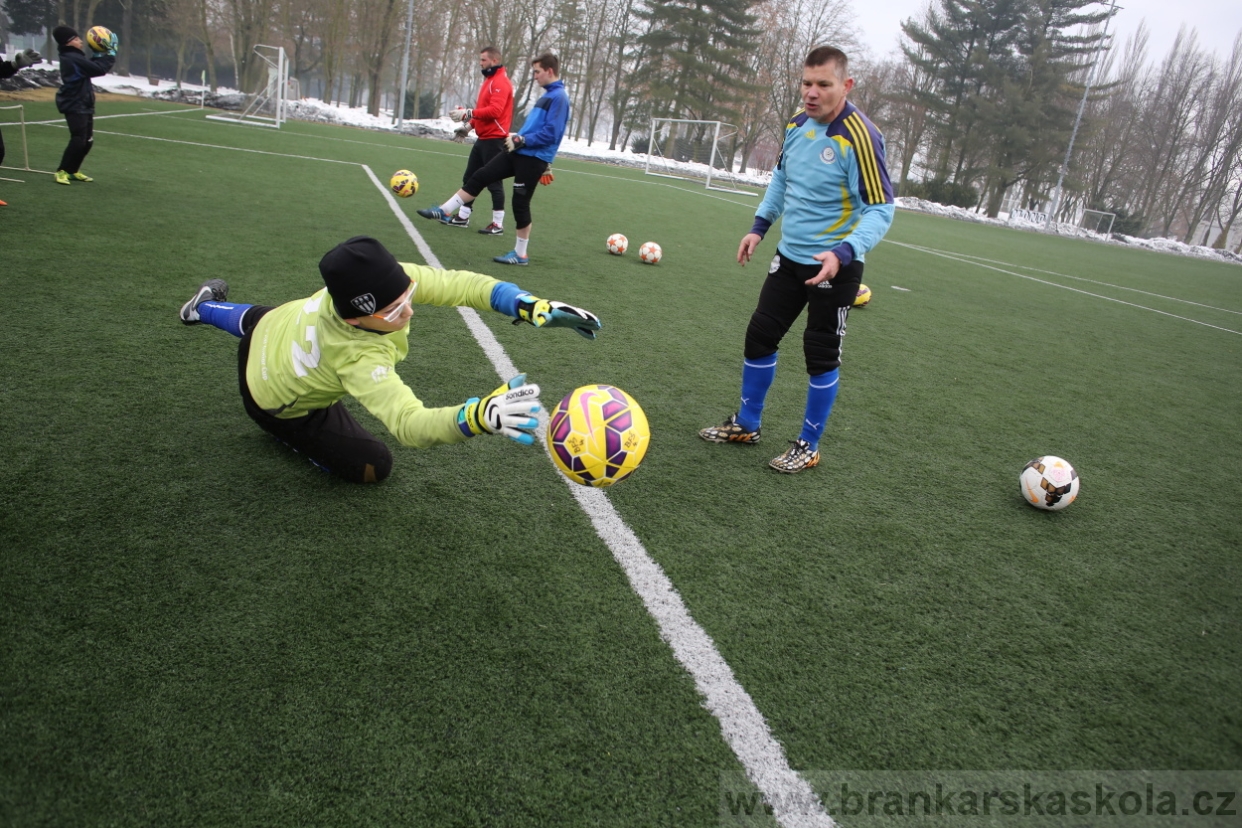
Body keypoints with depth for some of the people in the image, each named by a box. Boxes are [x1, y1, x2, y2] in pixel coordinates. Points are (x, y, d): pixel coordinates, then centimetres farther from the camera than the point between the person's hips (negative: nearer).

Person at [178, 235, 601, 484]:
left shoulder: (388, 282, -36)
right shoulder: (359, 360, -50)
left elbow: (459, 284, -36)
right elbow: (410, 423, -61)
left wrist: (534, 308, -47)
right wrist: (479, 417, -80)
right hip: (277, 401, -6)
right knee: (374, 464, -6)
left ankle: (205, 306, 71)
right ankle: (291, 434, 12)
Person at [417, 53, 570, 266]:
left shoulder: (559, 97, -13)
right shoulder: (547, 95, 17)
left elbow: (550, 134, -22)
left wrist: (521, 140, -17)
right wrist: (518, 136, 13)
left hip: (533, 158, -9)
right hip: (519, 152, 9)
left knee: (520, 203, -2)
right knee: (480, 177, 6)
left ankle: (521, 254, 10)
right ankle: (444, 211, 12)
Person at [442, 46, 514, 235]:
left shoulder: (500, 82, -12)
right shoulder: (489, 80, 18)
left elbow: (495, 110, -25)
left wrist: (467, 113, -25)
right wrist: (469, 126, 17)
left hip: (494, 140, -10)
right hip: (483, 138, 10)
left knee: (494, 181, -5)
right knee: (469, 178, 12)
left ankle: (498, 224, 1)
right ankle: (463, 216, 19)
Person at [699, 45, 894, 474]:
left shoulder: (858, 136, -20)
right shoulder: (797, 122, 1)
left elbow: (881, 209, -20)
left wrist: (844, 253, -34)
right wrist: (760, 225, 10)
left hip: (834, 266, -7)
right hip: (789, 257, 7)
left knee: (820, 356, 3)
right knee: (759, 336, 13)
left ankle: (808, 447, 20)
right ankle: (746, 425, 31)